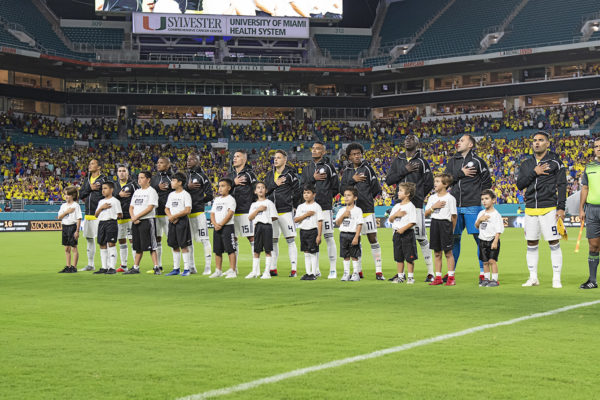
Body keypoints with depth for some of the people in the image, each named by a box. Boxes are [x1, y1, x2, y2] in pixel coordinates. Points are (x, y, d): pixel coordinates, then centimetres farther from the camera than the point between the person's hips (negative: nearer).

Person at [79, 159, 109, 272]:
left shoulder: (103, 179, -6)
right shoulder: (87, 179, 16)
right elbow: (81, 195, 11)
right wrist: (90, 188, -6)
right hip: (88, 214, 8)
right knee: (89, 239, 13)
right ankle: (90, 265, 23)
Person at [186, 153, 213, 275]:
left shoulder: (201, 176, -3)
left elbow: (209, 195, -5)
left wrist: (198, 201, -4)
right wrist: (188, 187, -11)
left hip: (198, 211, -6)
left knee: (204, 240, -6)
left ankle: (208, 267, -4)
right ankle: (191, 267, 17)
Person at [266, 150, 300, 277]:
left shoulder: (290, 174, -4)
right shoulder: (270, 174, 14)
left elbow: (297, 191, -3)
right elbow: (265, 189, 8)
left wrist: (291, 203, -7)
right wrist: (274, 184, -7)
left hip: (286, 211, -6)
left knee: (290, 240, -4)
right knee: (273, 240, 9)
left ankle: (293, 269, -4)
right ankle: (273, 268, 16)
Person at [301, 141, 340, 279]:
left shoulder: (328, 166, 1)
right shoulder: (307, 168, 15)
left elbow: (336, 187, 2)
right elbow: (303, 186, 7)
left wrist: (326, 198, 6)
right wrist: (313, 179, -6)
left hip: (325, 207, -5)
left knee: (329, 237, -5)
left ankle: (333, 270, -2)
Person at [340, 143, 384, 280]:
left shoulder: (367, 168, 1)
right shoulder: (347, 171, 12)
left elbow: (376, 189, 0)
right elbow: (343, 189, 3)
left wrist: (366, 198, 5)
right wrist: (352, 180, -9)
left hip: (367, 209, -4)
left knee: (373, 239, -7)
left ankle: (379, 271, -6)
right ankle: (358, 270, 16)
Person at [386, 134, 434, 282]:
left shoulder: (421, 161, 1)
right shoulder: (398, 160, 13)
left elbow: (429, 183, 4)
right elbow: (389, 180, 4)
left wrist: (417, 196, 7)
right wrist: (405, 171, -6)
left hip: (415, 205, -4)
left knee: (421, 238, -5)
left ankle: (431, 272, 1)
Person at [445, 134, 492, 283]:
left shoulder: (477, 161, 1)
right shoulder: (452, 161, 15)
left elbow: (487, 183, 2)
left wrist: (482, 200, -4)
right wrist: (461, 173, -9)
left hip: (472, 205, -4)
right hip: (455, 206, 5)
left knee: (479, 237, -5)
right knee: (454, 238, 7)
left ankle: (483, 272, -2)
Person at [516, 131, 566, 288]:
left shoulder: (555, 162, 0)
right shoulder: (527, 163, 12)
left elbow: (562, 186, -3)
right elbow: (520, 184, 4)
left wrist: (561, 208, -11)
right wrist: (534, 173, -9)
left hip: (549, 209, -4)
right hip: (530, 209, 4)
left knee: (554, 243, -5)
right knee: (531, 244, 7)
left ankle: (556, 279, 1)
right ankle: (533, 278, 15)